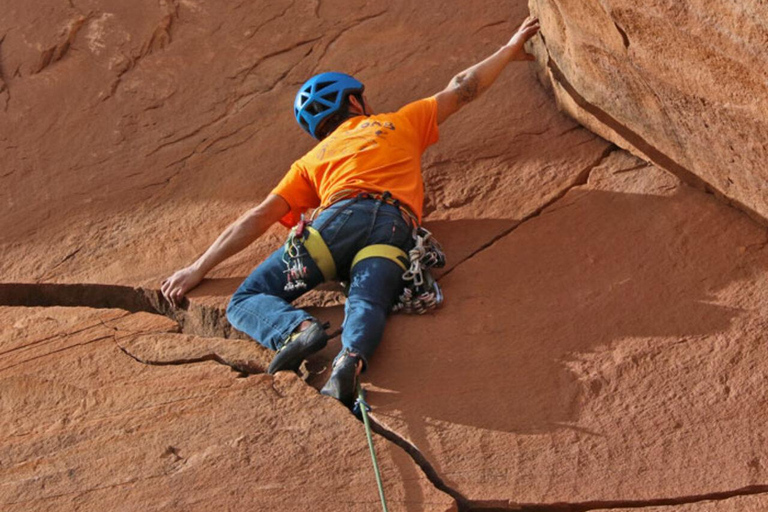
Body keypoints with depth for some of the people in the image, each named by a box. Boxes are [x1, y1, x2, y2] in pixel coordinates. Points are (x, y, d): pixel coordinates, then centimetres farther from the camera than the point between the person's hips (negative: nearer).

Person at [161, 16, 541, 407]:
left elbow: (260, 218, 21)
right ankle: (351, 358, -58)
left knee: (246, 302, -2)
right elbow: (461, 89, 41)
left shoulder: (310, 162, 31)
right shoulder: (401, 123, 35)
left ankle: (298, 329, -36)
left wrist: (198, 269, 21)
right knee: (367, 303, -22)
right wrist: (510, 49, 56)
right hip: (397, 228, 1)